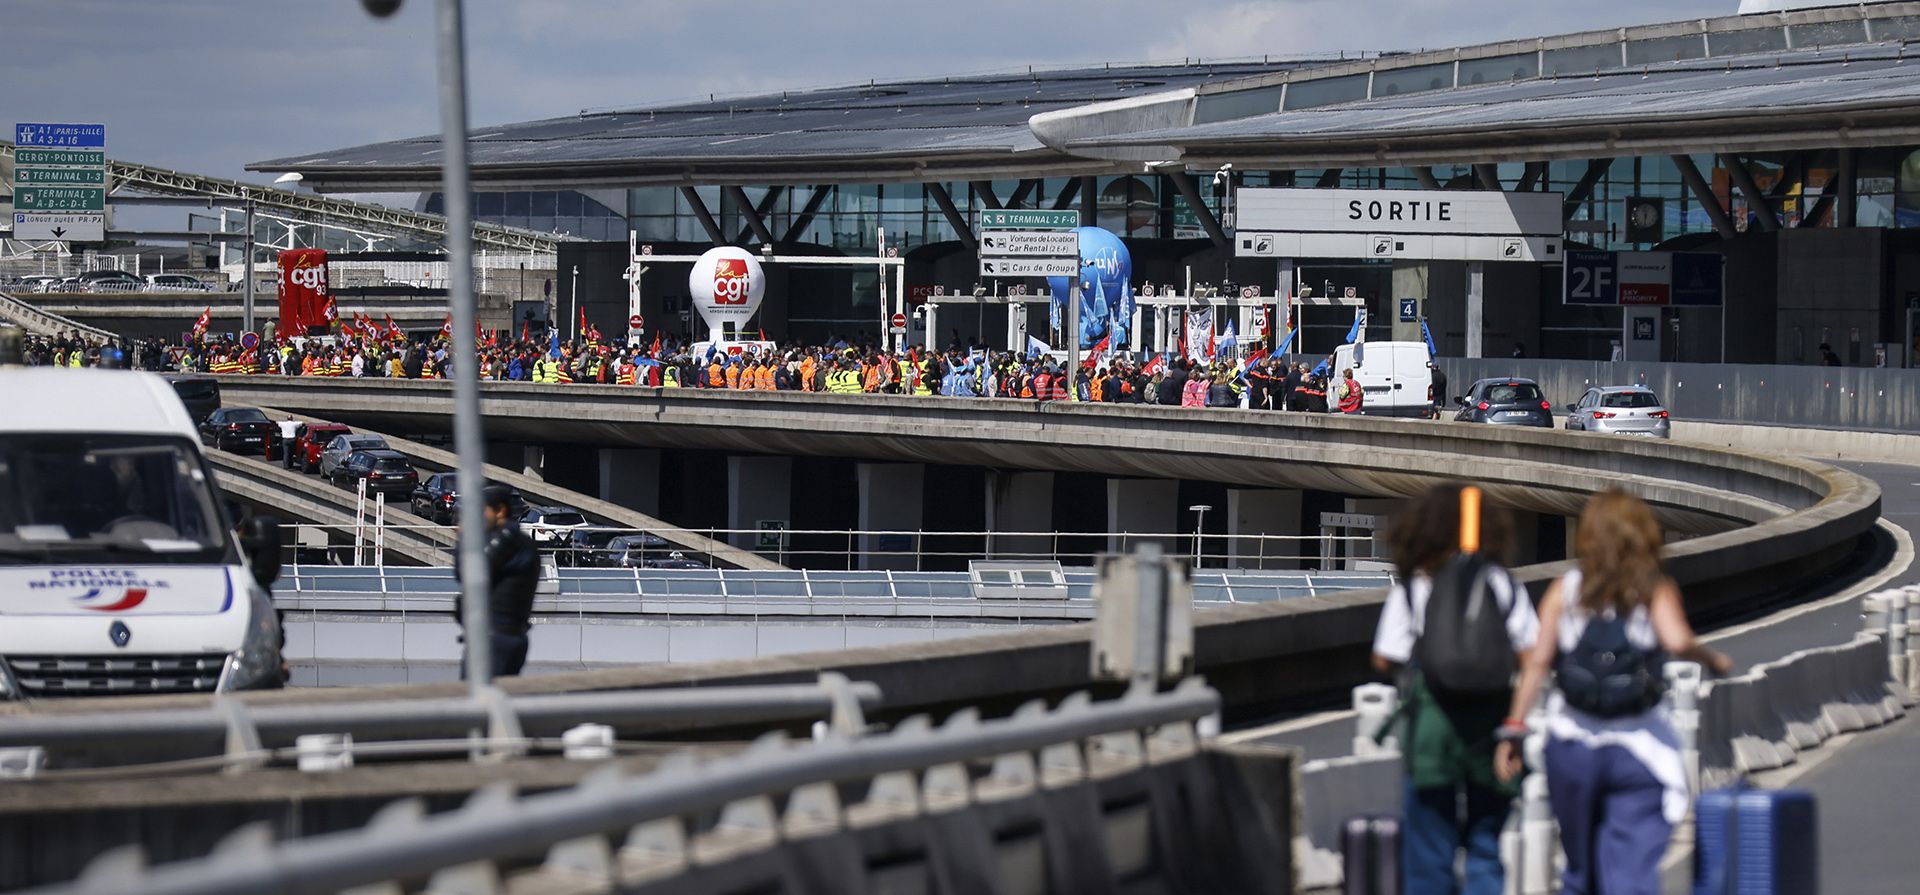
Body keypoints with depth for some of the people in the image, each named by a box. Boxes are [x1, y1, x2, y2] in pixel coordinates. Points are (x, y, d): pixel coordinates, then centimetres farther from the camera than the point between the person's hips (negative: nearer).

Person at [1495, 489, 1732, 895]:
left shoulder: (1565, 590, 4)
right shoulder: (1656, 591, -1)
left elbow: (1537, 660, -4)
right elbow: (1676, 641, -19)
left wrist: (1514, 727, -3)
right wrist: (1712, 659, 0)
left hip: (1571, 743, 2)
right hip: (1638, 745, -2)